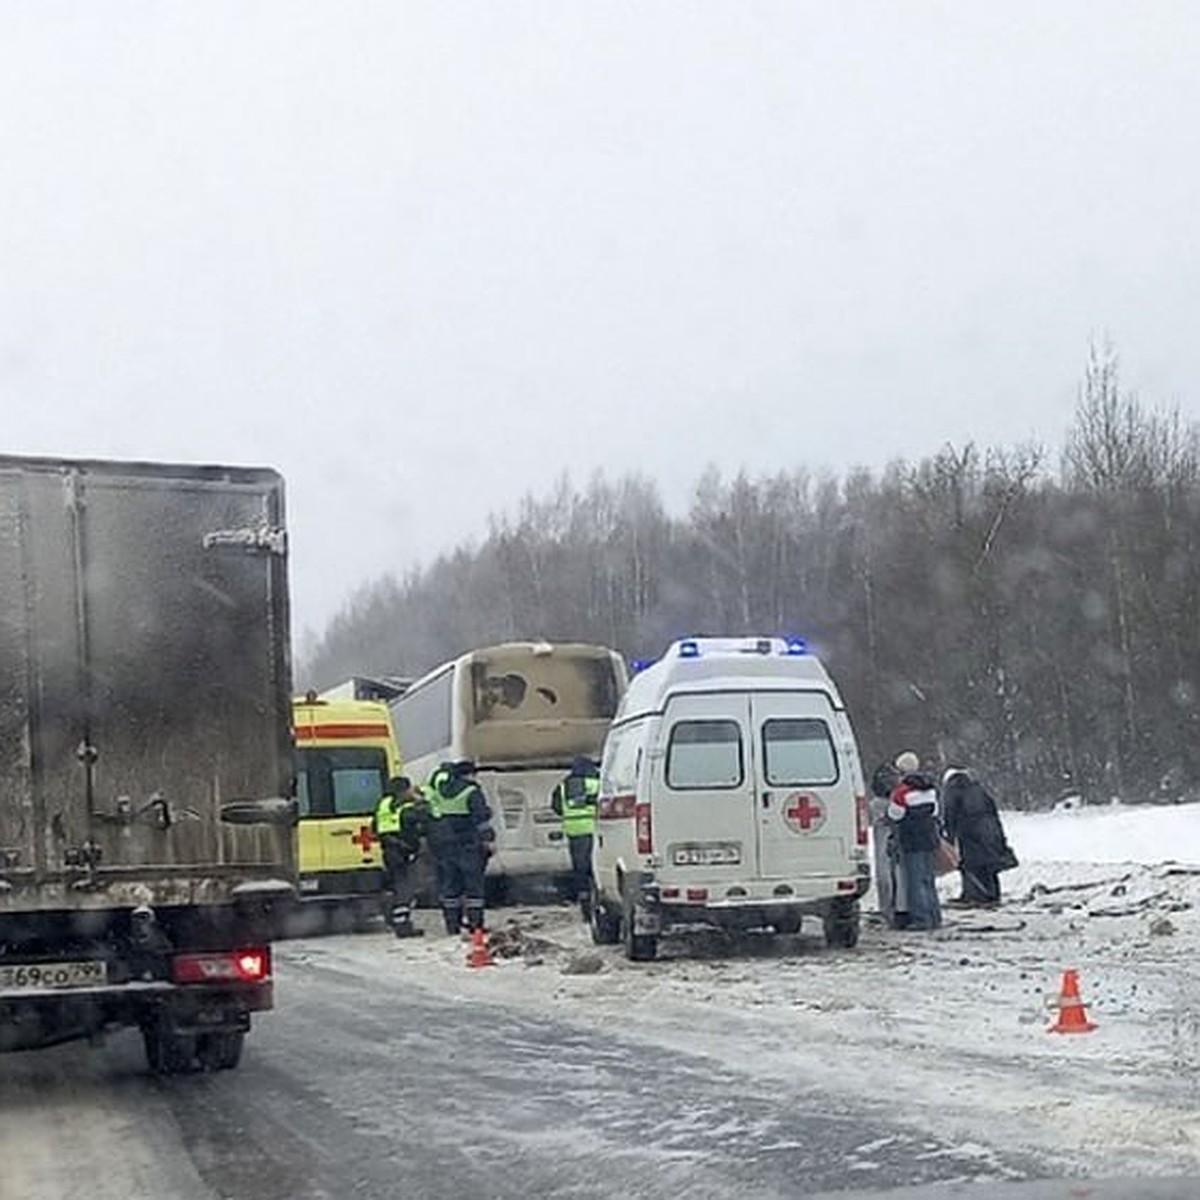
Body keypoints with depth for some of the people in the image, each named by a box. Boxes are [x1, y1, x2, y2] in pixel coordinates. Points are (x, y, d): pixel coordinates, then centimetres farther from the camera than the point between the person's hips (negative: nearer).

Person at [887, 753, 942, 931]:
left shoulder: (902, 791, -13)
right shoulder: (931, 788, 8)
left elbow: (894, 816, -4)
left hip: (912, 843, -7)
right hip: (931, 840, 7)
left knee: (916, 881, -3)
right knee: (929, 880, 14)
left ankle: (921, 919, -4)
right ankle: (934, 917, 15)